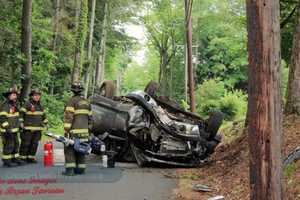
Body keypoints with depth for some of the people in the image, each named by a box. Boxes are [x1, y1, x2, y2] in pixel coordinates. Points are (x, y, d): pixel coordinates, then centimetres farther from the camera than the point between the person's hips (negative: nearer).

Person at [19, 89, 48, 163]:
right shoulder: (27, 104, -5)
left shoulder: (40, 106, 16)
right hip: (28, 129, -6)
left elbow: (43, 115, 28)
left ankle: (31, 157, 16)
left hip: (38, 129, 7)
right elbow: (21, 113, -6)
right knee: (26, 143, -5)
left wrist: (45, 123, 24)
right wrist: (21, 123, -11)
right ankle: (22, 158, 3)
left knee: (34, 144, 8)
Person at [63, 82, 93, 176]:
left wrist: (66, 130, -15)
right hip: (84, 131, 7)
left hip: (74, 131, -7)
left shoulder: (72, 101, -8)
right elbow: (90, 117, 16)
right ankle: (80, 169, 14)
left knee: (69, 149, -2)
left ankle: (70, 169, -8)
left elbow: (68, 117, -15)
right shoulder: (86, 102, 14)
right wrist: (89, 129, 22)